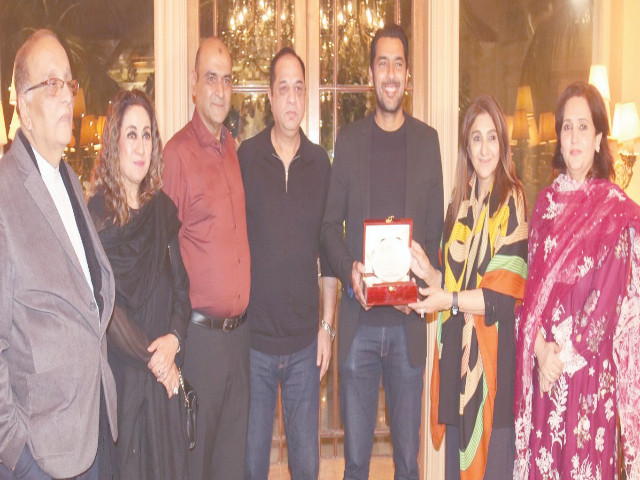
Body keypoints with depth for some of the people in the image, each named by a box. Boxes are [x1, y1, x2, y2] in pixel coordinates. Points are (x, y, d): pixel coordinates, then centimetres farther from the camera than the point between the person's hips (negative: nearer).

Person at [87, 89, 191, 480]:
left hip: (166, 371, 4)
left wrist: (174, 338, -8)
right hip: (121, 371, -4)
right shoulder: (98, 213, -7)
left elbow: (181, 285, 8)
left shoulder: (163, 209, 7)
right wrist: (151, 357, -11)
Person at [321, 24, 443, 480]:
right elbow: (331, 224, 6)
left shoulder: (427, 139, 6)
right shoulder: (349, 139, 6)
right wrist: (349, 271, -13)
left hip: (409, 319, 0)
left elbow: (436, 228, 6)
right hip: (358, 317, 0)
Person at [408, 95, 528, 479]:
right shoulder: (459, 204, 13)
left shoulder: (512, 201, -6)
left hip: (493, 351, -6)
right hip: (456, 350, 6)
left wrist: (451, 300, -17)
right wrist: (428, 273, -2)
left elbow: (507, 294, -12)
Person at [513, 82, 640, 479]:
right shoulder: (546, 201, 8)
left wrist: (568, 354, -12)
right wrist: (540, 346, -8)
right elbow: (533, 280, 6)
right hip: (543, 361, 4)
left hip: (590, 367, -4)